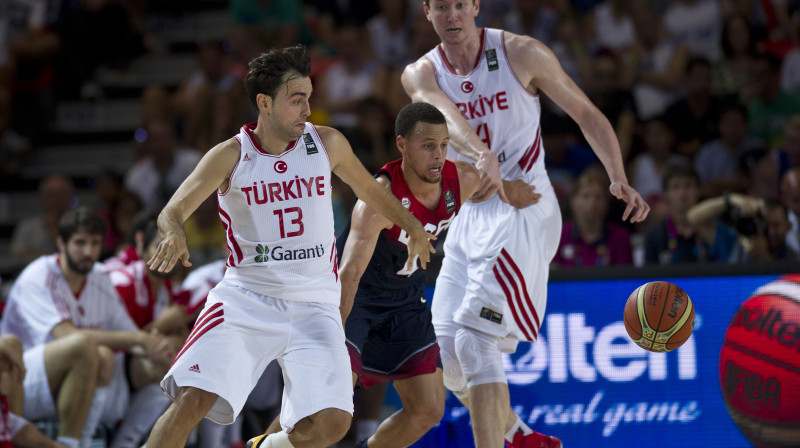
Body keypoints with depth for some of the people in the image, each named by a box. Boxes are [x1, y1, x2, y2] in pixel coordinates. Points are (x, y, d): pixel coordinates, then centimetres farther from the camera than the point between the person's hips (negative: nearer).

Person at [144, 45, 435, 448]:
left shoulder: (327, 144, 2)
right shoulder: (231, 156, -6)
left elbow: (370, 190, 20)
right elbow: (173, 211, -11)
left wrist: (412, 226, 13)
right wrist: (175, 234, -33)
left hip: (313, 305, 2)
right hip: (246, 297, -2)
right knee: (192, 400, -21)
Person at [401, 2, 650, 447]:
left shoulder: (521, 54, -7)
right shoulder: (421, 75, 0)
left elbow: (585, 113, 0)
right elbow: (448, 118, -23)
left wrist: (619, 178, -15)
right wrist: (483, 157, -45)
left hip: (524, 207, -5)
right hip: (470, 213, 6)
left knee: (476, 341, -19)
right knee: (445, 354, 6)